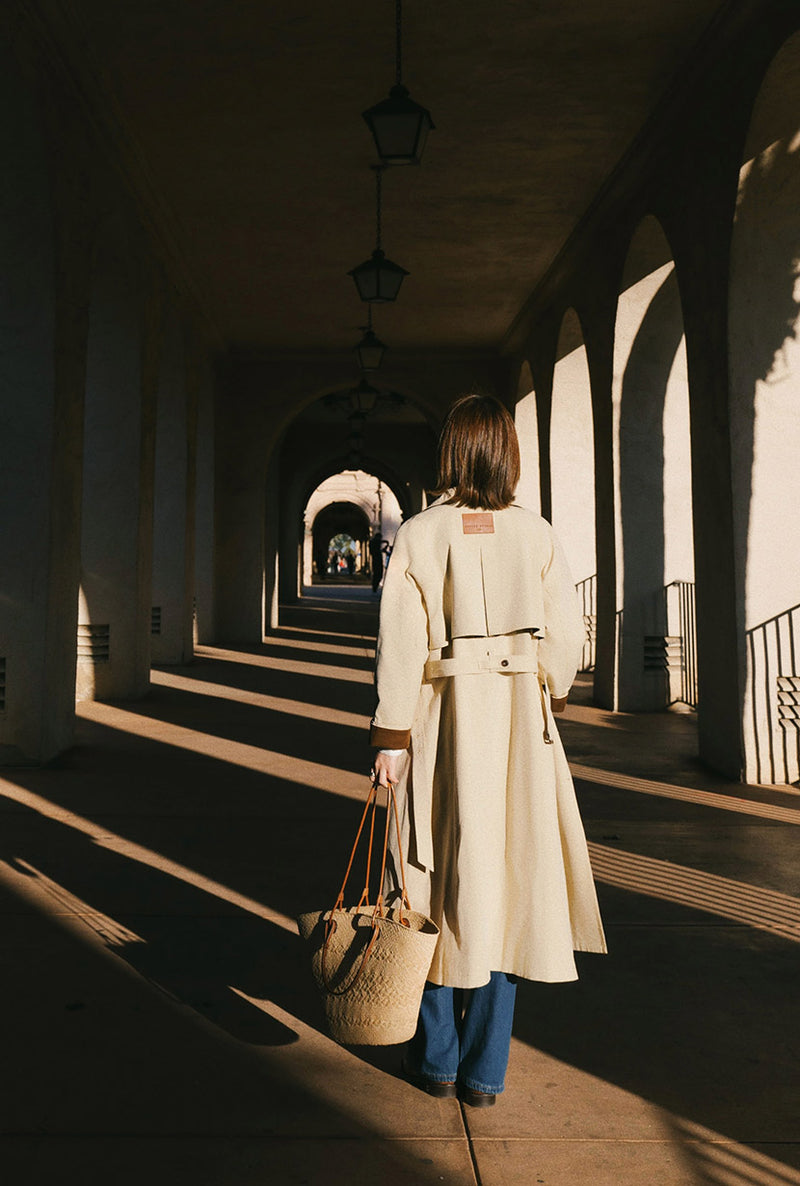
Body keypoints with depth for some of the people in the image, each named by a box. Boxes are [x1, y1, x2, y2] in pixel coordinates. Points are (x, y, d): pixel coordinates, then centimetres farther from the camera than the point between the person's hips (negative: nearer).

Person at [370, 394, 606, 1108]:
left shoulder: (418, 535, -6)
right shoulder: (538, 535, -1)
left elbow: (402, 645, -9)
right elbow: (565, 635, 0)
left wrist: (391, 739, -5)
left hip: (444, 715, -1)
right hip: (519, 720, 2)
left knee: (441, 886, 12)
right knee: (507, 881, 11)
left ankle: (437, 1060, 26)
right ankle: (486, 1072, 21)